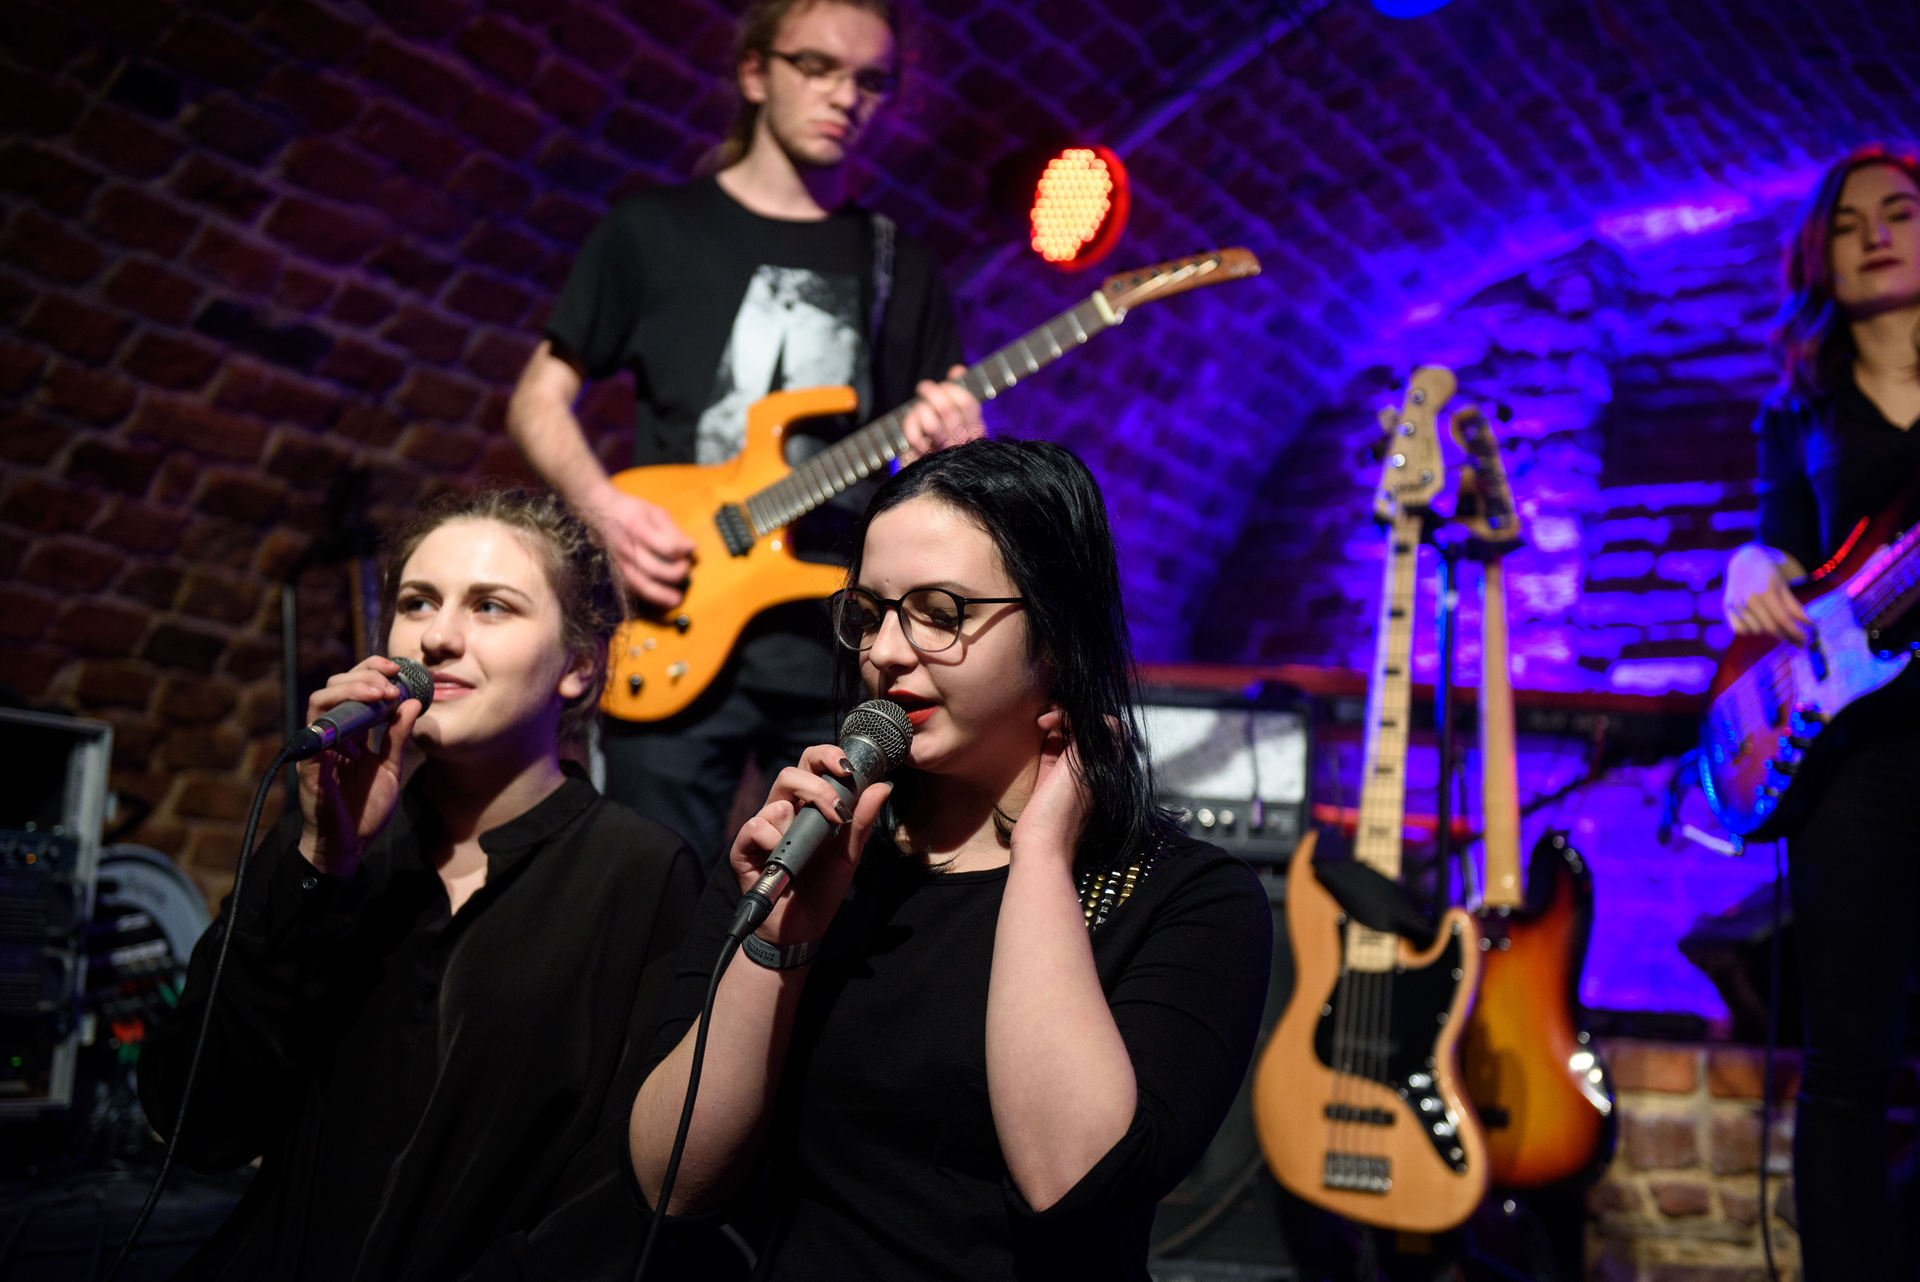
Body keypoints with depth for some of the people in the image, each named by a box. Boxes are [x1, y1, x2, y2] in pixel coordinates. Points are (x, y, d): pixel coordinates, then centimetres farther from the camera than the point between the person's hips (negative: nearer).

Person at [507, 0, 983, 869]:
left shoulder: (903, 270, 12)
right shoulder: (656, 232, 6)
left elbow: (935, 468, 14)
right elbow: (539, 398, 8)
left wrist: (951, 448, -10)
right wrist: (604, 505, -11)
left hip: (845, 647, 3)